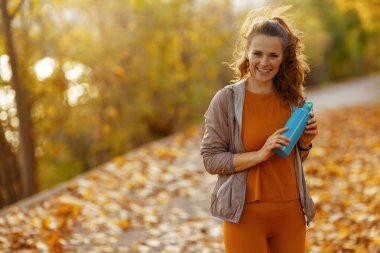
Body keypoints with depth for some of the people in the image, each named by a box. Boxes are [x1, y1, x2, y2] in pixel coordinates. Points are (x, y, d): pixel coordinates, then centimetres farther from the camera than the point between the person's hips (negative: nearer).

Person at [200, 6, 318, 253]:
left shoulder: (294, 98, 4)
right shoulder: (227, 99, -8)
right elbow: (211, 159, -10)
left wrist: (305, 141, -5)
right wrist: (260, 154, -20)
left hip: (290, 212, 4)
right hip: (246, 213, -4)